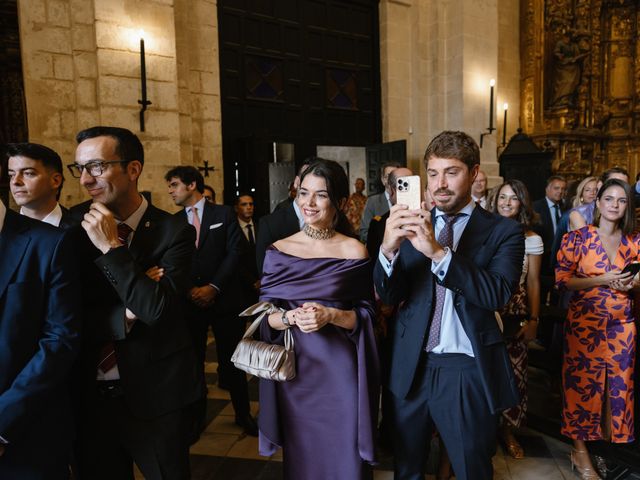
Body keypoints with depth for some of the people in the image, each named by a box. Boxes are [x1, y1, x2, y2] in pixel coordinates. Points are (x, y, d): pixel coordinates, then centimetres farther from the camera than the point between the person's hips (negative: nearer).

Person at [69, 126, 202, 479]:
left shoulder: (173, 232, -13)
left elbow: (159, 311, -24)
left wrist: (111, 246, -23)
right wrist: (126, 315, -19)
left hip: (156, 397, -3)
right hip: (89, 395, 3)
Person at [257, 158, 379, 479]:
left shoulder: (355, 252, -5)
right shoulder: (279, 250, -1)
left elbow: (366, 316, -2)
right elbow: (265, 315, 1)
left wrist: (332, 315, -20)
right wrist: (291, 317, -19)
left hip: (340, 371, -1)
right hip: (294, 371, 2)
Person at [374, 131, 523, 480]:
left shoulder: (502, 231, -5)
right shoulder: (413, 226, 2)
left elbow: (499, 293, -21)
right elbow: (390, 296, -5)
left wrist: (438, 252, -34)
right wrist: (388, 249, -25)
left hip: (469, 374, -2)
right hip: (411, 368, 3)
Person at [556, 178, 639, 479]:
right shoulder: (578, 237, -5)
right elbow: (562, 279, -8)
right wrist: (603, 280, -17)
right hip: (585, 322, -4)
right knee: (583, 382, 1)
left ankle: (610, 436, 30)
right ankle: (580, 449, 15)